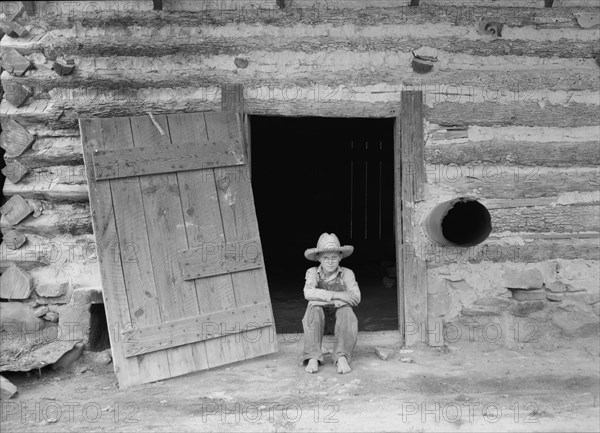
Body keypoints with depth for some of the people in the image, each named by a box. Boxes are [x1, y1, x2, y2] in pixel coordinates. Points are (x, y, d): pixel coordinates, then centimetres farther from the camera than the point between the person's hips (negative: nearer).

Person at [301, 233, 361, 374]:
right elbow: (308, 293, -26)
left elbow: (356, 297, -21)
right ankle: (313, 358, -33)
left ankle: (342, 357, -35)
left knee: (347, 313, -32)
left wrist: (323, 299, -26)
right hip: (320, 311, 0)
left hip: (339, 310, 0)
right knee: (313, 311, -32)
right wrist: (336, 295, -33)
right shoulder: (313, 272, -7)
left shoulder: (347, 273, -7)